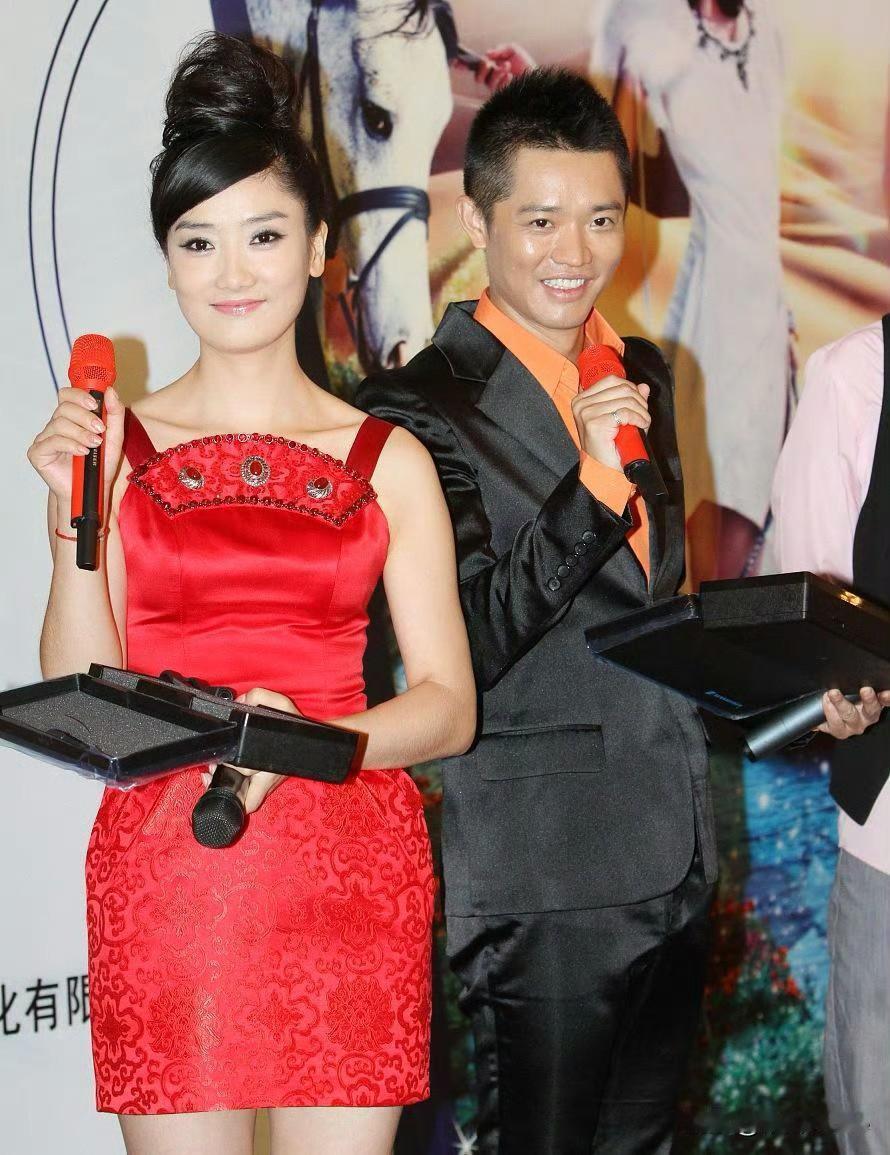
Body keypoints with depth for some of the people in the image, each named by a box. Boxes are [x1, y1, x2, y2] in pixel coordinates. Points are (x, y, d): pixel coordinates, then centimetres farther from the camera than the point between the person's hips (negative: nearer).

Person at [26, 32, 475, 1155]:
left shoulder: (386, 461, 5)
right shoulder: (106, 446, 5)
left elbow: (449, 705, 2)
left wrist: (304, 735, -15)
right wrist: (81, 518, -9)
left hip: (350, 880, 0)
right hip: (161, 874, 0)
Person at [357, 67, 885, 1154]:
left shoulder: (642, 374, 12)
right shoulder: (425, 404, -12)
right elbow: (460, 651, -19)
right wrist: (587, 483, -28)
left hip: (675, 857, 7)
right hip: (543, 877, -7)